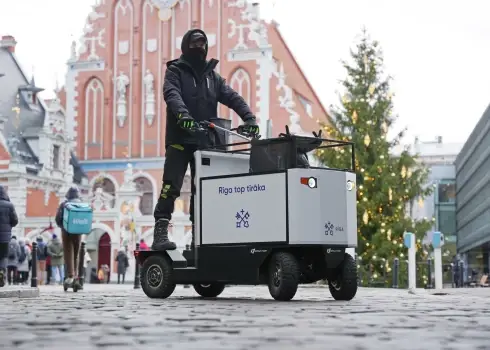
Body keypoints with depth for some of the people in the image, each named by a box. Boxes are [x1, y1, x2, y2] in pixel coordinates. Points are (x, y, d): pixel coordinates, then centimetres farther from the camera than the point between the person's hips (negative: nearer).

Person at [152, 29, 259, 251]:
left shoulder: (212, 76, 18)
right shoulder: (175, 71, 4)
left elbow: (232, 97, 6)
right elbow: (172, 94, -16)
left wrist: (249, 118, -12)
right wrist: (183, 115, -36)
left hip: (205, 141, 5)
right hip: (179, 139, -5)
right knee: (171, 186, -13)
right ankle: (160, 233, -14)